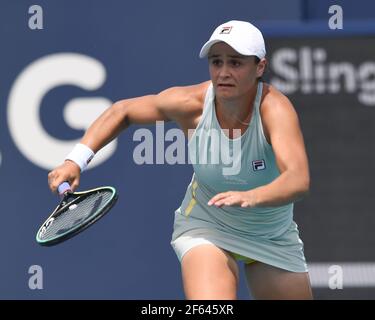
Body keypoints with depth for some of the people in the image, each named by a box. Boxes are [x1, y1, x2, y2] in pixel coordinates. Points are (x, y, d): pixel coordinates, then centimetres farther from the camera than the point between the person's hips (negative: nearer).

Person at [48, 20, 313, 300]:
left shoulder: (275, 108, -31)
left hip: (274, 235, 1)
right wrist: (76, 161, -15)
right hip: (205, 227, -1)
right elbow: (122, 111, -3)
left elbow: (299, 180, -47)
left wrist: (251, 197, -66)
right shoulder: (191, 103, -22)